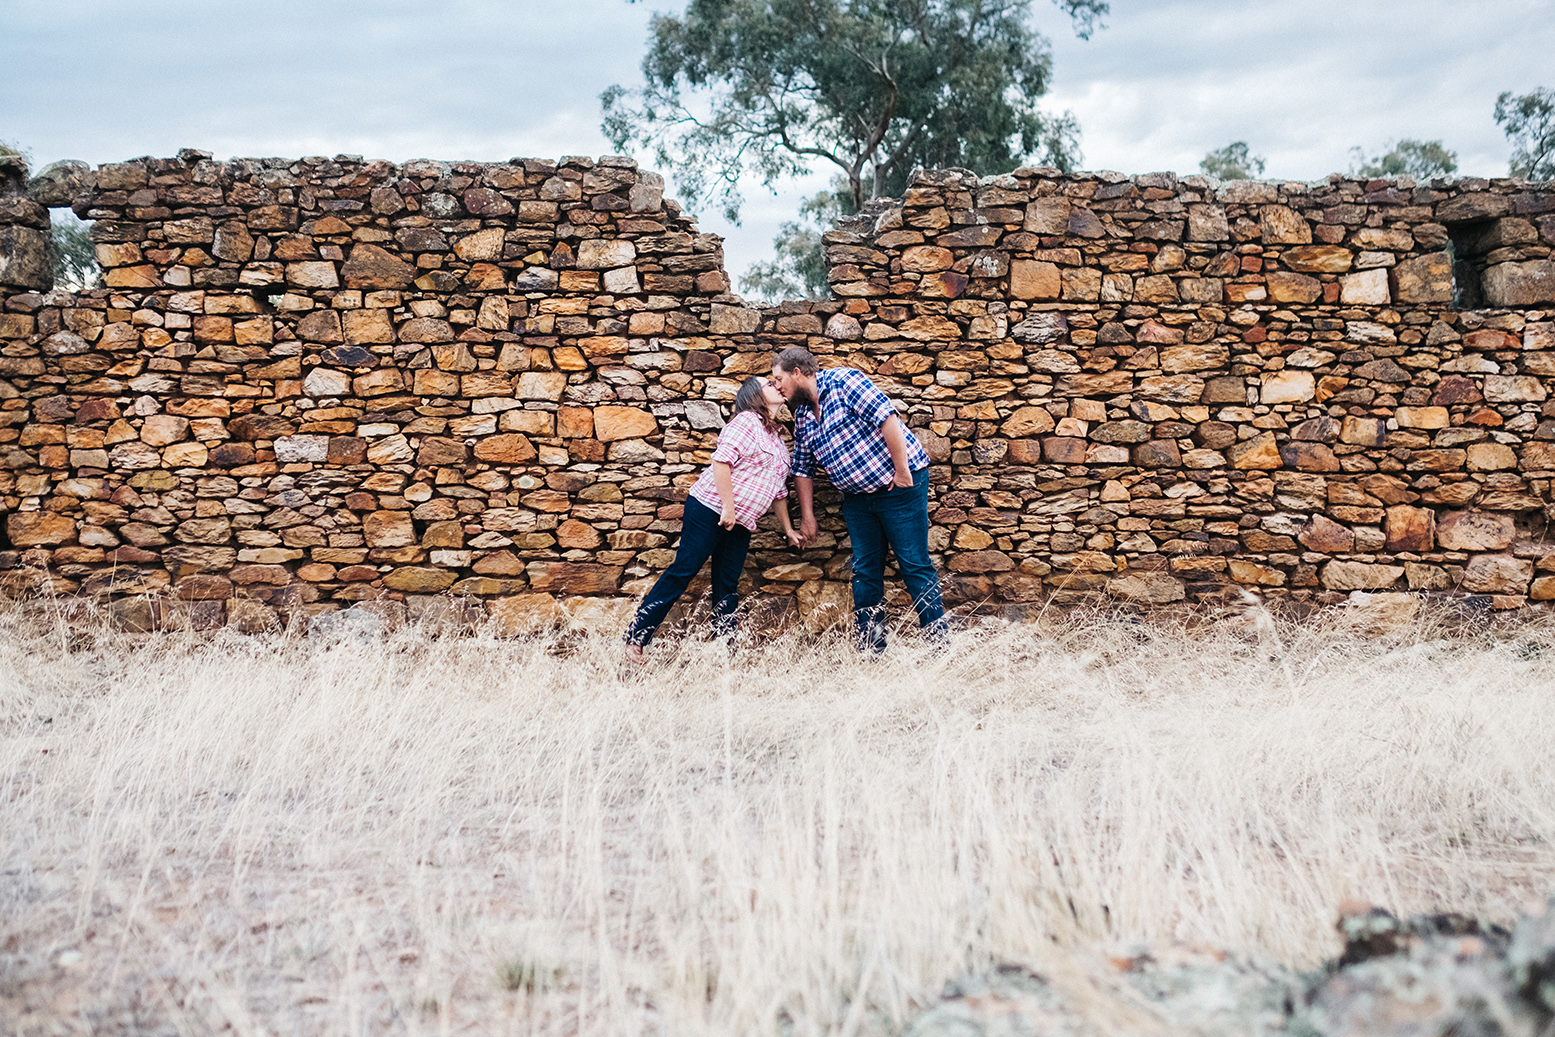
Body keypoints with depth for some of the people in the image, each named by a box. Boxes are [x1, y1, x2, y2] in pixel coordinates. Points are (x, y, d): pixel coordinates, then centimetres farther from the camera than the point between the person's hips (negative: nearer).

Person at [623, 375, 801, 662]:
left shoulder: (777, 439, 21)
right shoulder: (746, 421, -6)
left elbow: (778, 491, 27)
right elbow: (721, 460, -18)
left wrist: (788, 529, 26)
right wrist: (728, 506, -22)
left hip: (740, 523, 8)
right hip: (709, 509, -8)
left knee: (728, 587, 5)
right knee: (683, 571, -10)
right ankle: (636, 638, -8)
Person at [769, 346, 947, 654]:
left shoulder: (843, 382, -14)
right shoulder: (802, 416, 10)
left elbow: (886, 417, -21)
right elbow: (802, 469, 18)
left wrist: (902, 471, -21)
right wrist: (807, 517, 15)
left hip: (899, 483, -8)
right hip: (857, 497, 8)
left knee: (914, 565, -6)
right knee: (865, 571, 7)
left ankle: (939, 642, 0)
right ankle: (870, 649, 13)